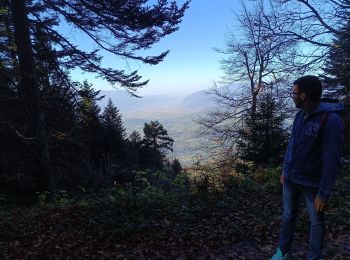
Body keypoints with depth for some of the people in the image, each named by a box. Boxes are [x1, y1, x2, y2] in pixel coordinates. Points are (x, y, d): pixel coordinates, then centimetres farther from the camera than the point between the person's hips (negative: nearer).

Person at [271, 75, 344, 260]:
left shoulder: (331, 120, -21)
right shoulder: (300, 115, 0)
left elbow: (332, 162, -20)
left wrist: (323, 194, -18)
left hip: (313, 183, -6)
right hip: (291, 179, 6)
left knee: (316, 222, 16)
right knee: (288, 216, 17)